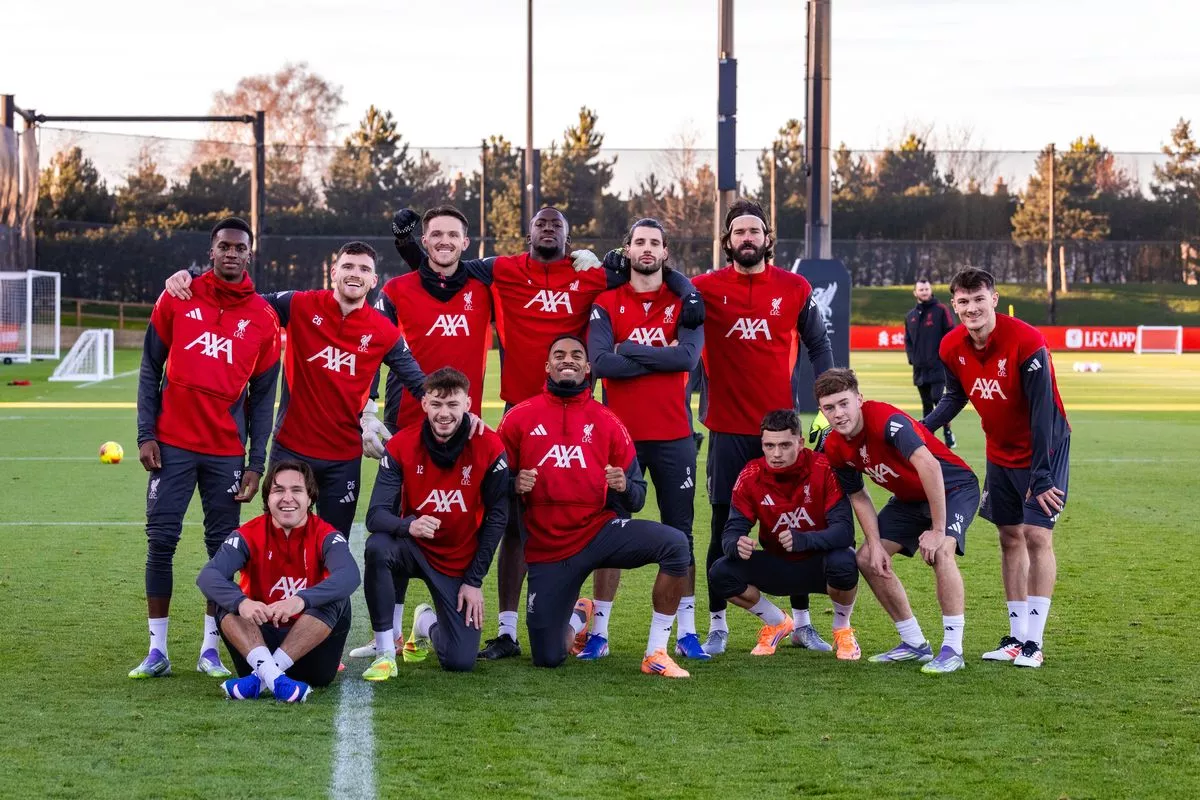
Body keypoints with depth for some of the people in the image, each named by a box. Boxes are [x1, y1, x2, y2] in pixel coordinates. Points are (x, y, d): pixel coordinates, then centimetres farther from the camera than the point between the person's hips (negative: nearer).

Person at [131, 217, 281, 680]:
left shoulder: (263, 318, 4)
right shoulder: (177, 299, 2)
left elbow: (263, 396, 6)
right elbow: (150, 369, 6)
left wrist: (256, 463, 1)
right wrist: (146, 434, -3)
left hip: (227, 450, 1)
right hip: (173, 444, -1)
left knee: (223, 546, 1)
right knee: (161, 541, -3)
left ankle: (210, 649, 10)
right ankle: (157, 650, 3)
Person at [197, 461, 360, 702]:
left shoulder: (325, 536, -7)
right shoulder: (249, 535, -5)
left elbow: (349, 575, -29)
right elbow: (207, 576, -21)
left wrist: (301, 600, -47)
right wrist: (241, 602, -43)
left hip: (311, 646, -1)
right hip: (260, 643, 1)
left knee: (336, 599, -26)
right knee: (228, 600, -22)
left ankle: (261, 678, -36)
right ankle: (270, 672, -46)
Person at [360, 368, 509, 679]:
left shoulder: (489, 448, -14)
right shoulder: (401, 446, -13)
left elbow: (496, 518, -4)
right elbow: (376, 515, -19)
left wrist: (475, 580, -6)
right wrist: (408, 525, -43)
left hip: (460, 560, 0)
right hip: (413, 548, 0)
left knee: (460, 662, -9)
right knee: (377, 547, -37)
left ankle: (428, 623, 30)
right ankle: (385, 653, -22)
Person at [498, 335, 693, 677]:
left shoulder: (607, 423, 3)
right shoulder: (519, 418, 1)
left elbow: (636, 498, 5)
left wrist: (624, 486, -18)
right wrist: (514, 485, -17)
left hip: (600, 531, 0)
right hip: (546, 550, 0)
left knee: (675, 544, -29)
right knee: (547, 659, -2)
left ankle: (656, 654, -17)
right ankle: (575, 618, 37)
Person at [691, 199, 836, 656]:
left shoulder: (795, 289, 1)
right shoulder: (706, 288, -2)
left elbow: (818, 345, 10)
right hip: (728, 428, -1)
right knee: (725, 527, 4)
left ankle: (801, 622, 17)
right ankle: (717, 627, 11)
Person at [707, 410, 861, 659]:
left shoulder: (824, 469, -23)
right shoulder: (751, 477, -14)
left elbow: (844, 530, -30)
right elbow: (732, 530, -16)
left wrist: (803, 540, -49)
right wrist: (737, 545, -42)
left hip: (820, 563, -3)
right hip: (778, 567, 3)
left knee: (843, 564, -38)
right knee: (720, 574, -20)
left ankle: (842, 628, -3)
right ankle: (777, 624, 9)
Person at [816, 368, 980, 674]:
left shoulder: (885, 419, -34)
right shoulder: (834, 447, -10)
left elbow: (929, 466, -43)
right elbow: (858, 497, 3)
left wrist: (938, 530, -39)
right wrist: (875, 544, -10)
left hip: (952, 488, -8)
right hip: (908, 498, 8)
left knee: (940, 552, -32)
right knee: (867, 559, 1)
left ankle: (953, 650, -25)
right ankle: (915, 644, 13)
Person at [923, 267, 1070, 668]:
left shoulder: (1026, 342, -27)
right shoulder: (951, 347, -9)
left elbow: (1043, 411, -26)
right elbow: (955, 396, 10)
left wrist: (1041, 476, -26)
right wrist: (921, 428, -5)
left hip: (1043, 449, -6)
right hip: (1000, 452, 6)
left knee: (1037, 535, -11)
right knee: (1009, 537, 8)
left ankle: (1033, 643, -8)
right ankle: (1017, 637, 14)